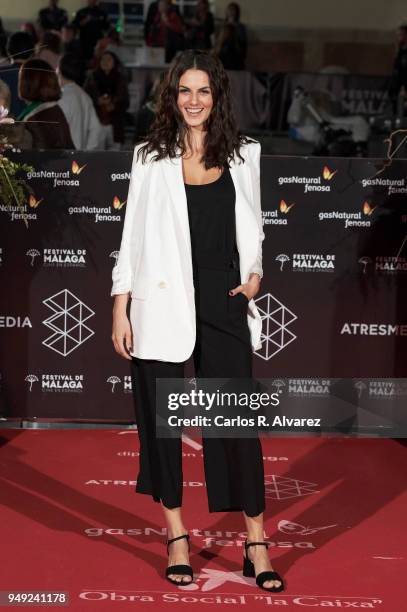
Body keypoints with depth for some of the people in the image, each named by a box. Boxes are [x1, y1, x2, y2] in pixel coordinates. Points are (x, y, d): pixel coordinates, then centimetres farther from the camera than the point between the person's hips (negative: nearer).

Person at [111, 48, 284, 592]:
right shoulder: (151, 158, 4)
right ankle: (176, 535, 19)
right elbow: (133, 236, 3)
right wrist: (120, 310, -1)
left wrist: (254, 274, 1)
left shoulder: (242, 156, 9)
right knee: (161, 417, 6)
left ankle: (256, 543, 5)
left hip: (224, 302, 1)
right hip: (163, 303, 0)